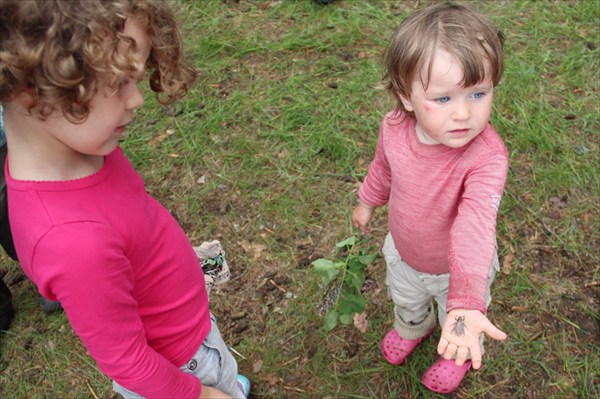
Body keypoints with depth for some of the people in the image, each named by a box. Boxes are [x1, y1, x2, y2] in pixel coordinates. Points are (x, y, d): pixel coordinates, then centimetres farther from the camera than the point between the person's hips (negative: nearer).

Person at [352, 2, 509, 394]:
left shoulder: (487, 157, -41)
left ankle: (460, 355, 63)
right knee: (405, 301, 36)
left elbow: (475, 227, -53)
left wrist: (466, 302, -64)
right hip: (403, 255, 4)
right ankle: (411, 328, 71)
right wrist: (367, 203, 15)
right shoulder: (394, 129, -26)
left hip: (456, 268, -4)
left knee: (459, 326, 28)